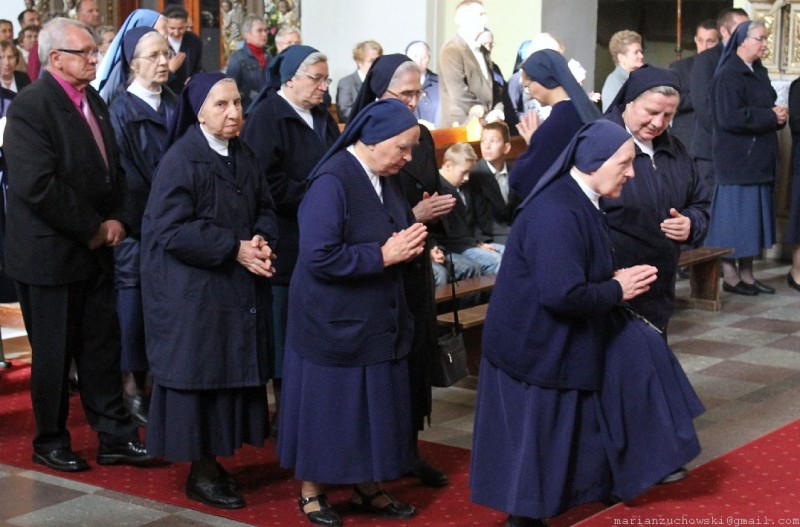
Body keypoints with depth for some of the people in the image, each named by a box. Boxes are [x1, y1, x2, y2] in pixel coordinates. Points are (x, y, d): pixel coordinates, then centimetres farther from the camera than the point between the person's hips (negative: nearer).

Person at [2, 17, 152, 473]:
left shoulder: (94, 102, 10)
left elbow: (114, 167, 15)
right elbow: (37, 184, -24)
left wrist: (117, 219, -2)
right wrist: (92, 229, -17)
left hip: (96, 250, 7)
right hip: (50, 254, -7)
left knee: (102, 347, 12)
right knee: (53, 354, 6)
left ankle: (115, 436, 21)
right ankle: (51, 443, 22)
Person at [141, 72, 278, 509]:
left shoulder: (244, 156, 8)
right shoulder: (180, 159, -14)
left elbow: (265, 210, 12)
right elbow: (173, 229, -19)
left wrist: (262, 242, -10)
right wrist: (234, 248, -20)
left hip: (238, 288, 7)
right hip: (192, 290, -7)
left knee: (232, 372, 10)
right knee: (198, 374, 0)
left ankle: (213, 459, 22)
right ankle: (200, 473, 11)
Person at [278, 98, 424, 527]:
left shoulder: (384, 179, 4)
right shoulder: (331, 182, -22)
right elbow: (319, 256, -27)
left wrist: (409, 243, -8)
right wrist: (383, 255, -23)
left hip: (376, 319, 8)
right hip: (333, 322, -8)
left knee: (373, 406, 14)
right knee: (327, 407, 6)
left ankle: (367, 489, 28)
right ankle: (311, 492, 22)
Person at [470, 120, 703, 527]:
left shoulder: (579, 201, 4)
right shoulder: (556, 214, -28)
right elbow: (562, 293, -33)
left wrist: (616, 279, -1)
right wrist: (617, 290, -18)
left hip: (563, 334, 10)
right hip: (536, 343, -10)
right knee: (536, 434, 2)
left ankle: (632, 465, 24)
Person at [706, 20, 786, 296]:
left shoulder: (758, 73, 15)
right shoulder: (728, 75, -12)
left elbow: (767, 109, 23)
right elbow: (730, 117, -22)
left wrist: (778, 116, -1)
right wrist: (771, 117, -15)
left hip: (758, 159, 9)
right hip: (736, 158, -9)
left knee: (753, 219, 10)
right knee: (736, 214, -4)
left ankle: (746, 274, 17)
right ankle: (730, 276, 4)